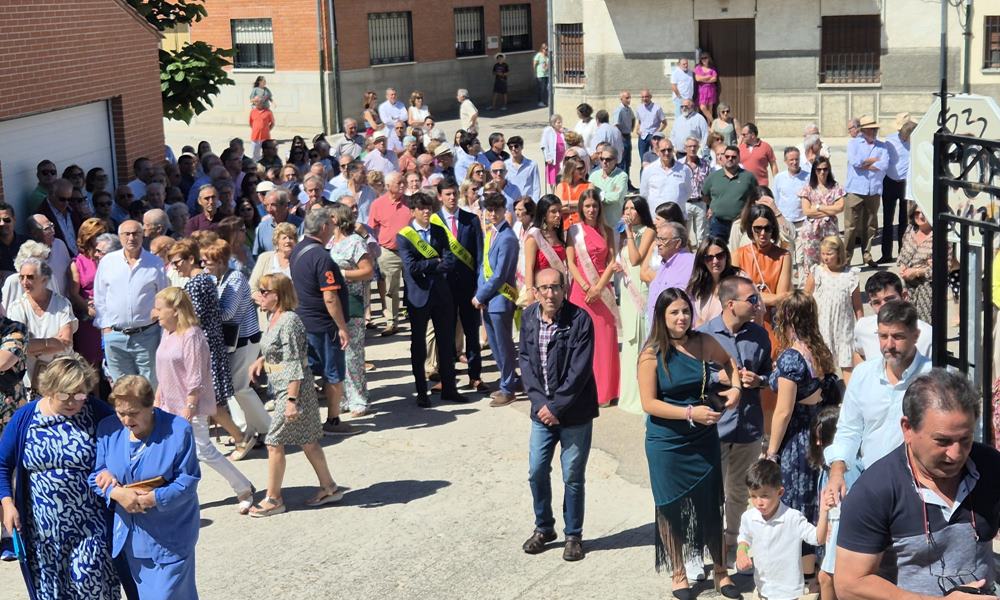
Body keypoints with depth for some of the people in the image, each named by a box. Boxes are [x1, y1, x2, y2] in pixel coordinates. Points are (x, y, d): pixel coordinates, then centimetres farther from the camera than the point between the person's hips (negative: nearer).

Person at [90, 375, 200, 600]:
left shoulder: (178, 430, -14)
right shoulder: (108, 429, -2)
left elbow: (188, 481, -13)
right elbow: (95, 477, 2)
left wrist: (152, 499, -24)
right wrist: (117, 493, -19)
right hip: (128, 537, 5)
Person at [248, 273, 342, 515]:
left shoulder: (289, 321, -20)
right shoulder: (273, 318, 9)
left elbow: (294, 365, -22)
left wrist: (292, 400, -24)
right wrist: (261, 360, 7)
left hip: (293, 388, -9)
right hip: (280, 388, 9)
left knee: (274, 442, -3)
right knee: (307, 441, 15)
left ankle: (273, 499, 7)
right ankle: (329, 487, 24)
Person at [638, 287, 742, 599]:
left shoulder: (703, 343, -3)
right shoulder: (651, 354, -12)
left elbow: (729, 362, 18)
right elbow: (649, 403, -14)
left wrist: (736, 388, -1)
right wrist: (691, 413, -21)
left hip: (703, 439, 2)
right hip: (666, 443, -2)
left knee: (711, 505, 7)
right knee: (671, 509, 9)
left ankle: (721, 572, 24)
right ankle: (678, 575, 26)